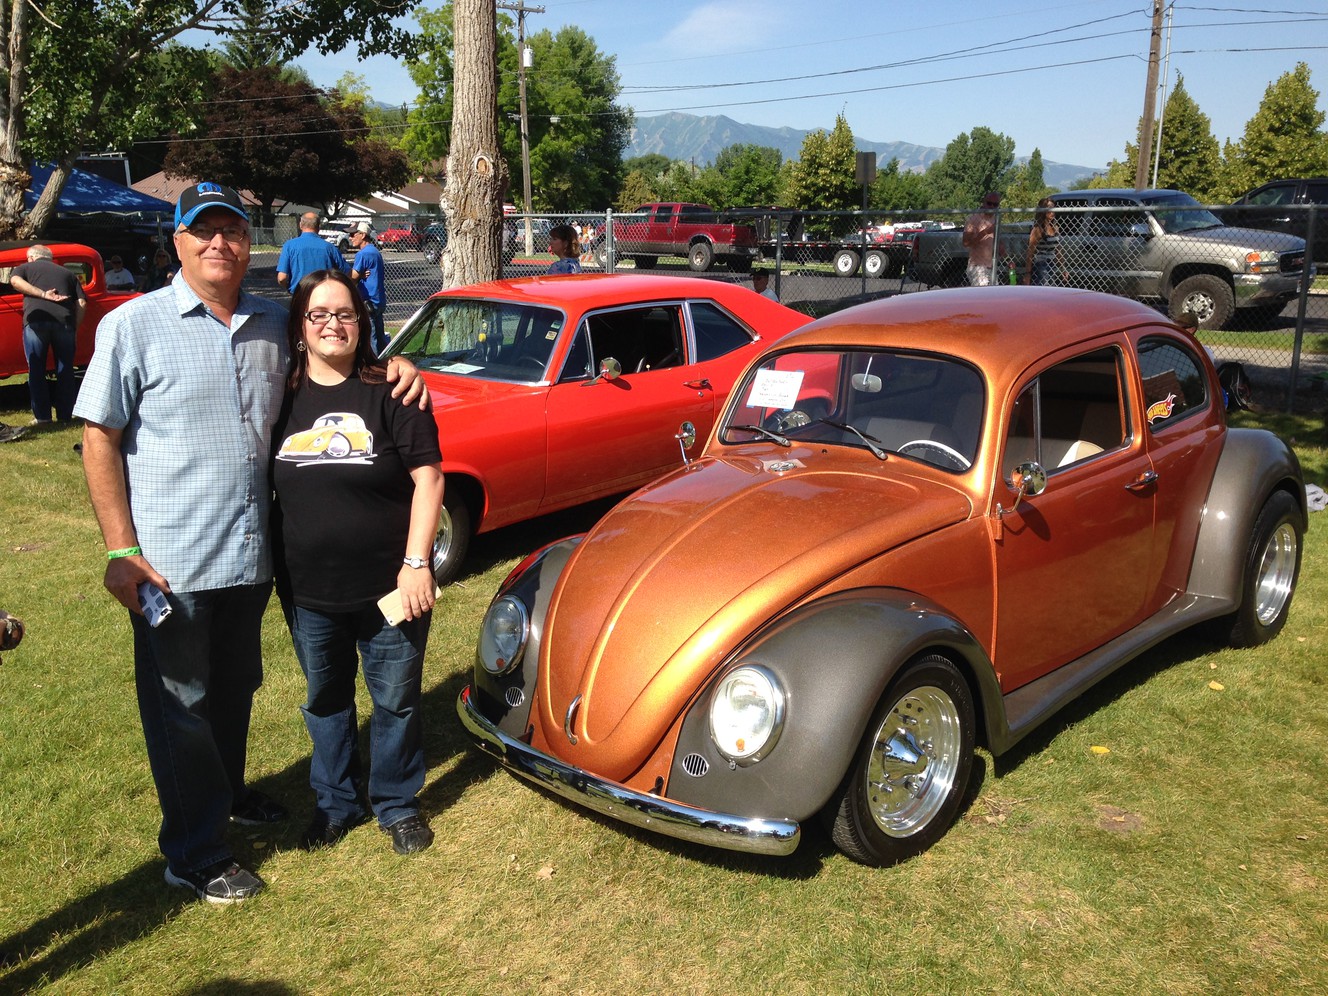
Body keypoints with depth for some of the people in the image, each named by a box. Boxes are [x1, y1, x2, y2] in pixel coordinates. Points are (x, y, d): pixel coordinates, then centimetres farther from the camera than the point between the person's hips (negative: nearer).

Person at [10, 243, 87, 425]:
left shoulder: (25, 267, 21)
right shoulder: (68, 272, 26)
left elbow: (15, 281, -4)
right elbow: (82, 304, 14)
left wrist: (44, 294, -7)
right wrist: (75, 328, 18)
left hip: (36, 320, -2)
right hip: (65, 322, 2)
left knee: (36, 370, 8)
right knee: (65, 370, 12)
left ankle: (42, 416, 7)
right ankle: (65, 415, 13)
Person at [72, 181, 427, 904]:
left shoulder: (274, 325, 6)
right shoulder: (134, 325, -8)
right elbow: (99, 438, -8)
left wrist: (389, 368, 1)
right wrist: (121, 550, -13)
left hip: (252, 553, 5)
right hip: (171, 561, -5)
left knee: (235, 690, 21)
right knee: (182, 705, 7)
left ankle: (227, 793, 45)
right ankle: (195, 856, 21)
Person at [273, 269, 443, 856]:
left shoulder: (389, 392, -7)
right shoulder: (282, 397, 3)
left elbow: (427, 479, -10)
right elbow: (264, 488, 11)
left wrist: (416, 564, -16)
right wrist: (269, 574, 7)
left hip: (389, 586, -3)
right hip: (308, 592, 3)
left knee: (395, 701, 10)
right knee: (325, 701, 18)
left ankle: (397, 804, 30)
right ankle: (335, 803, 37)